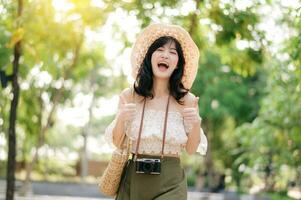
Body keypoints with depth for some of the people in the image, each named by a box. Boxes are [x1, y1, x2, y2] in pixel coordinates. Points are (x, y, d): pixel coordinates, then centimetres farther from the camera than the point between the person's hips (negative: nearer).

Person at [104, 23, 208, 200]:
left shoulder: (186, 100, -4)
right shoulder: (129, 96, -1)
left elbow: (191, 150, 1)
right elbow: (118, 144, 5)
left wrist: (196, 124, -17)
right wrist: (121, 120, -14)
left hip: (170, 184, -1)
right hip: (133, 180, 2)